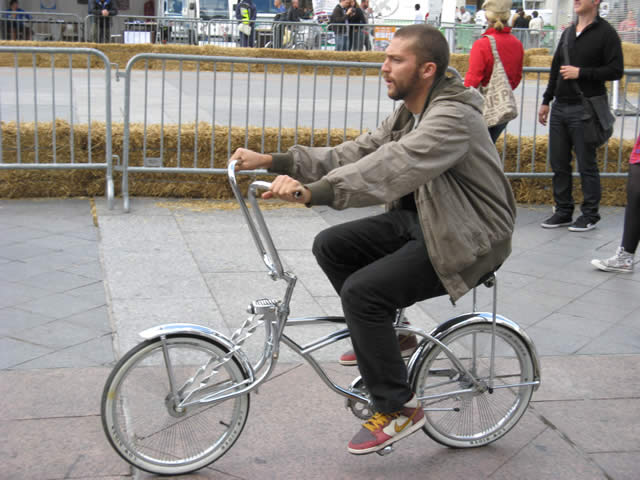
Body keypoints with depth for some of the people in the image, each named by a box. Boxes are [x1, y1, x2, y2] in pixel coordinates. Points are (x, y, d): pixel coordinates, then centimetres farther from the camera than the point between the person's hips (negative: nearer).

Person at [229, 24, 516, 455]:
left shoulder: (453, 117, -23)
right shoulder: (408, 114, 7)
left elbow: (391, 167, -39)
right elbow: (354, 154, 2)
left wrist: (312, 192, -50)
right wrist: (271, 161, -7)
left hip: (464, 240, -9)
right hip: (417, 221, 9)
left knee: (362, 290, -23)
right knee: (331, 246, -2)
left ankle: (400, 409, -6)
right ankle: (381, 337, 17)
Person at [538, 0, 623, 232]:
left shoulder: (606, 33, -5)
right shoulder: (568, 33, 16)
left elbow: (616, 71, -10)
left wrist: (581, 73, -16)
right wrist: (546, 101, 19)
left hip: (585, 109, -6)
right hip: (560, 108, 7)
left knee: (586, 164, -1)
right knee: (558, 163, 8)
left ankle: (590, 215, 9)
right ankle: (563, 211, 19)